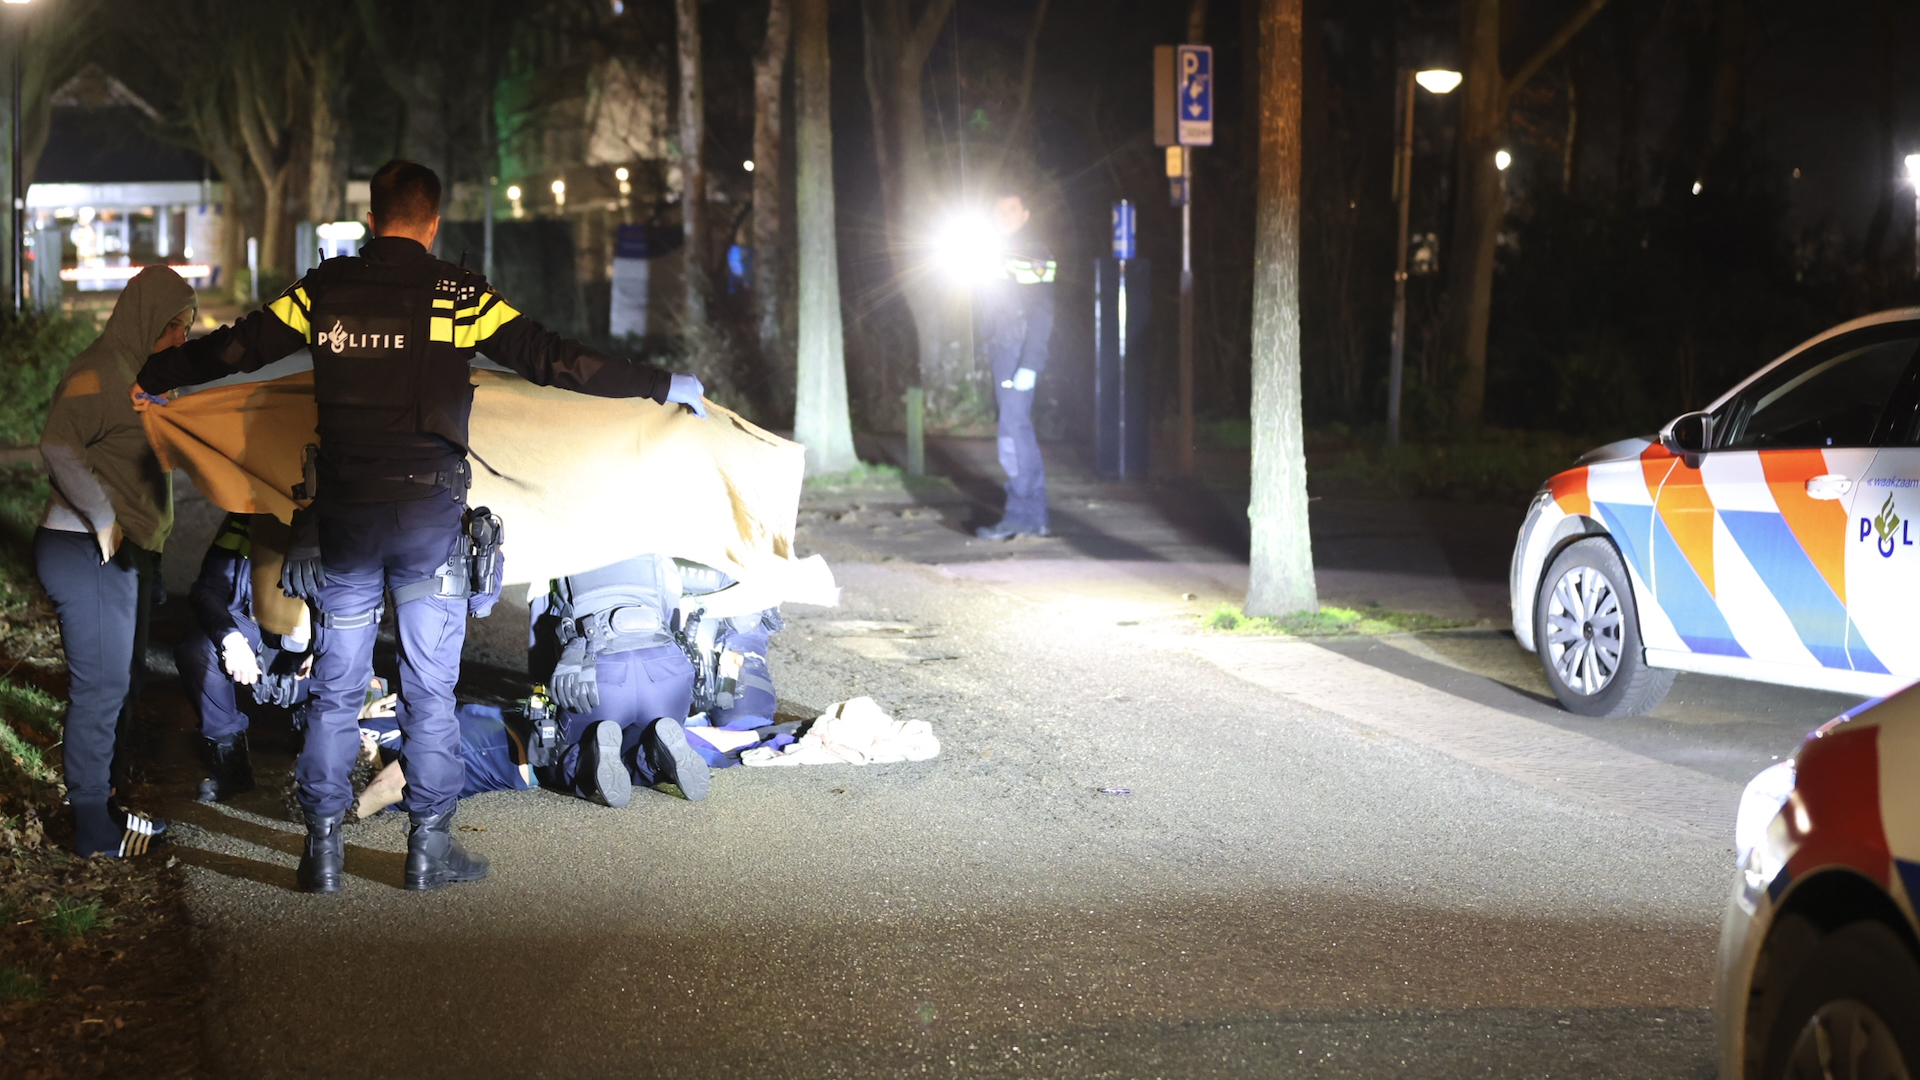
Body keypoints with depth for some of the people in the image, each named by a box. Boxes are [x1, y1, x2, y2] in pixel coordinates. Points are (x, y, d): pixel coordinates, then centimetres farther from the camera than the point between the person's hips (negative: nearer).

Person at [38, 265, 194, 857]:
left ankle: (111, 800, 28)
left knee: (125, 680, 17)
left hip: (123, 552, 10)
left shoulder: (133, 373, 18)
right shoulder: (100, 372, -15)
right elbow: (59, 445, -27)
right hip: (88, 555, -10)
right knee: (102, 686, -4)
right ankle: (96, 829, 3)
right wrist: (104, 520, -24)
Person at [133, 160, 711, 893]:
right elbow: (554, 362, -6)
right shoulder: (457, 295, -5)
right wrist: (665, 387, 1)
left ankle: (323, 847, 13)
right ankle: (429, 847, 11)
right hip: (428, 513, -2)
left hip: (343, 514, 2)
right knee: (430, 688, 7)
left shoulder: (326, 290, 3)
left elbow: (236, 347, 12)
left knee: (335, 686, 11)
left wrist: (149, 379, 29)